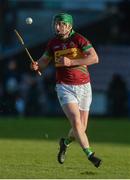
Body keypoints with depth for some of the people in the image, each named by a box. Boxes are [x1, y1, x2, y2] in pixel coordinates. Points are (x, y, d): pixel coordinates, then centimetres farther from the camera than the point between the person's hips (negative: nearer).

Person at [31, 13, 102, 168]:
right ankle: (90, 154, -14)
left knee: (82, 128, 7)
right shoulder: (53, 43, 3)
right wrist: (37, 66, -6)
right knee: (76, 121, -21)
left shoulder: (79, 39, -9)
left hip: (83, 87, 0)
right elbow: (44, 60, 18)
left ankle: (65, 143, 38)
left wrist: (71, 62, -26)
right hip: (64, 87, 0)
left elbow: (94, 58, -20)